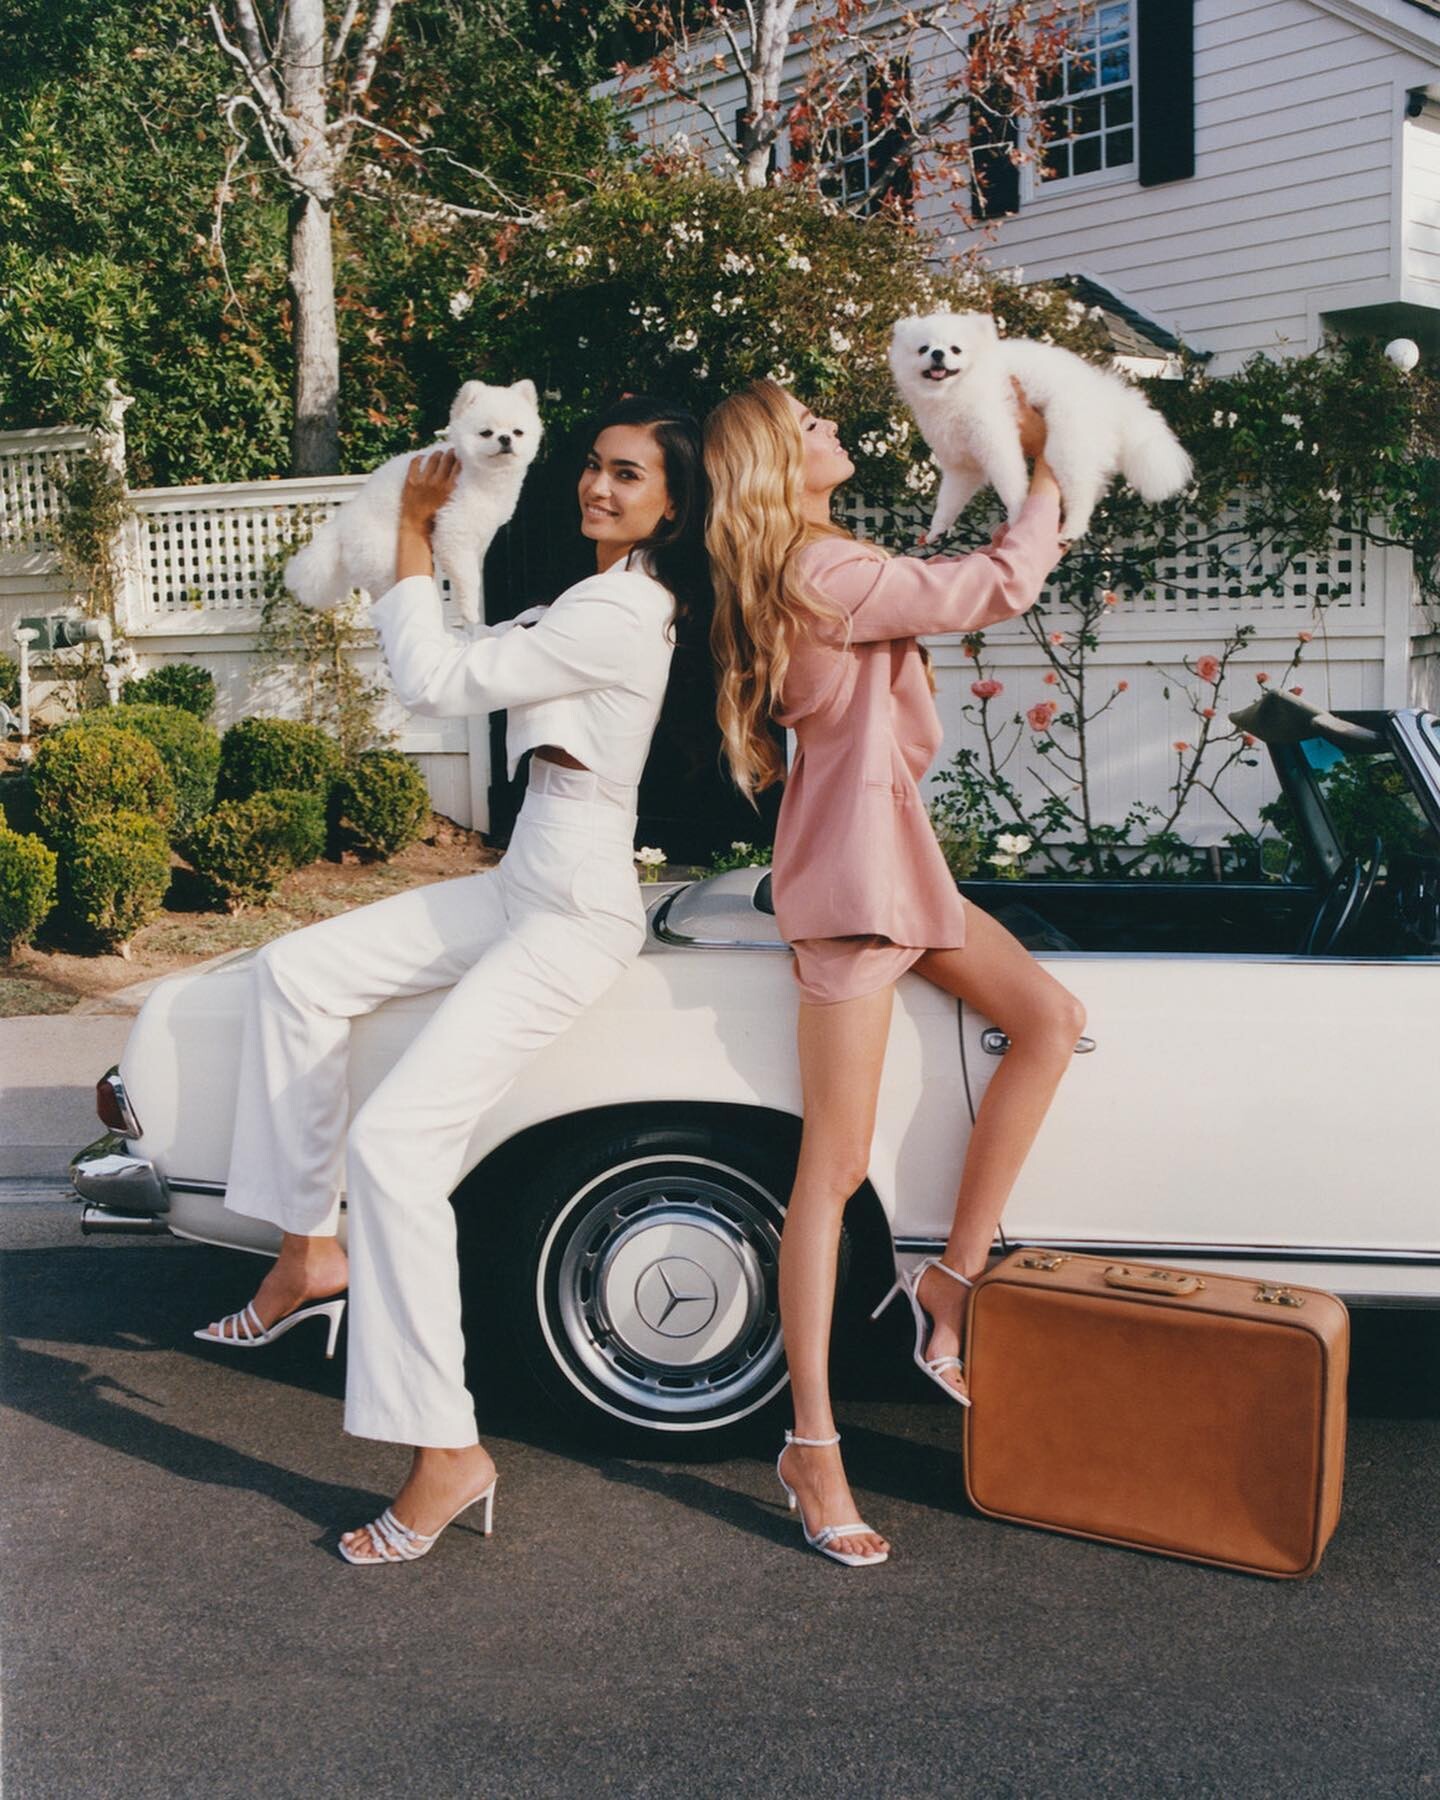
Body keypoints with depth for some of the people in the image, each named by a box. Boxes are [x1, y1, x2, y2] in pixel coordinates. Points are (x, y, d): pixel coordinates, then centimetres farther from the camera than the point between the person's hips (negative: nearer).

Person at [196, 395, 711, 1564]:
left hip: (577, 918, -11)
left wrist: (413, 531, -9)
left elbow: (438, 683, -19)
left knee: (396, 1141, -19)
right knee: (296, 973, 10)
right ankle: (312, 1251, 16)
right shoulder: (615, 596, 13)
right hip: (526, 888, 11)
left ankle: (448, 1453, -11)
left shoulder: (620, 612, -20)